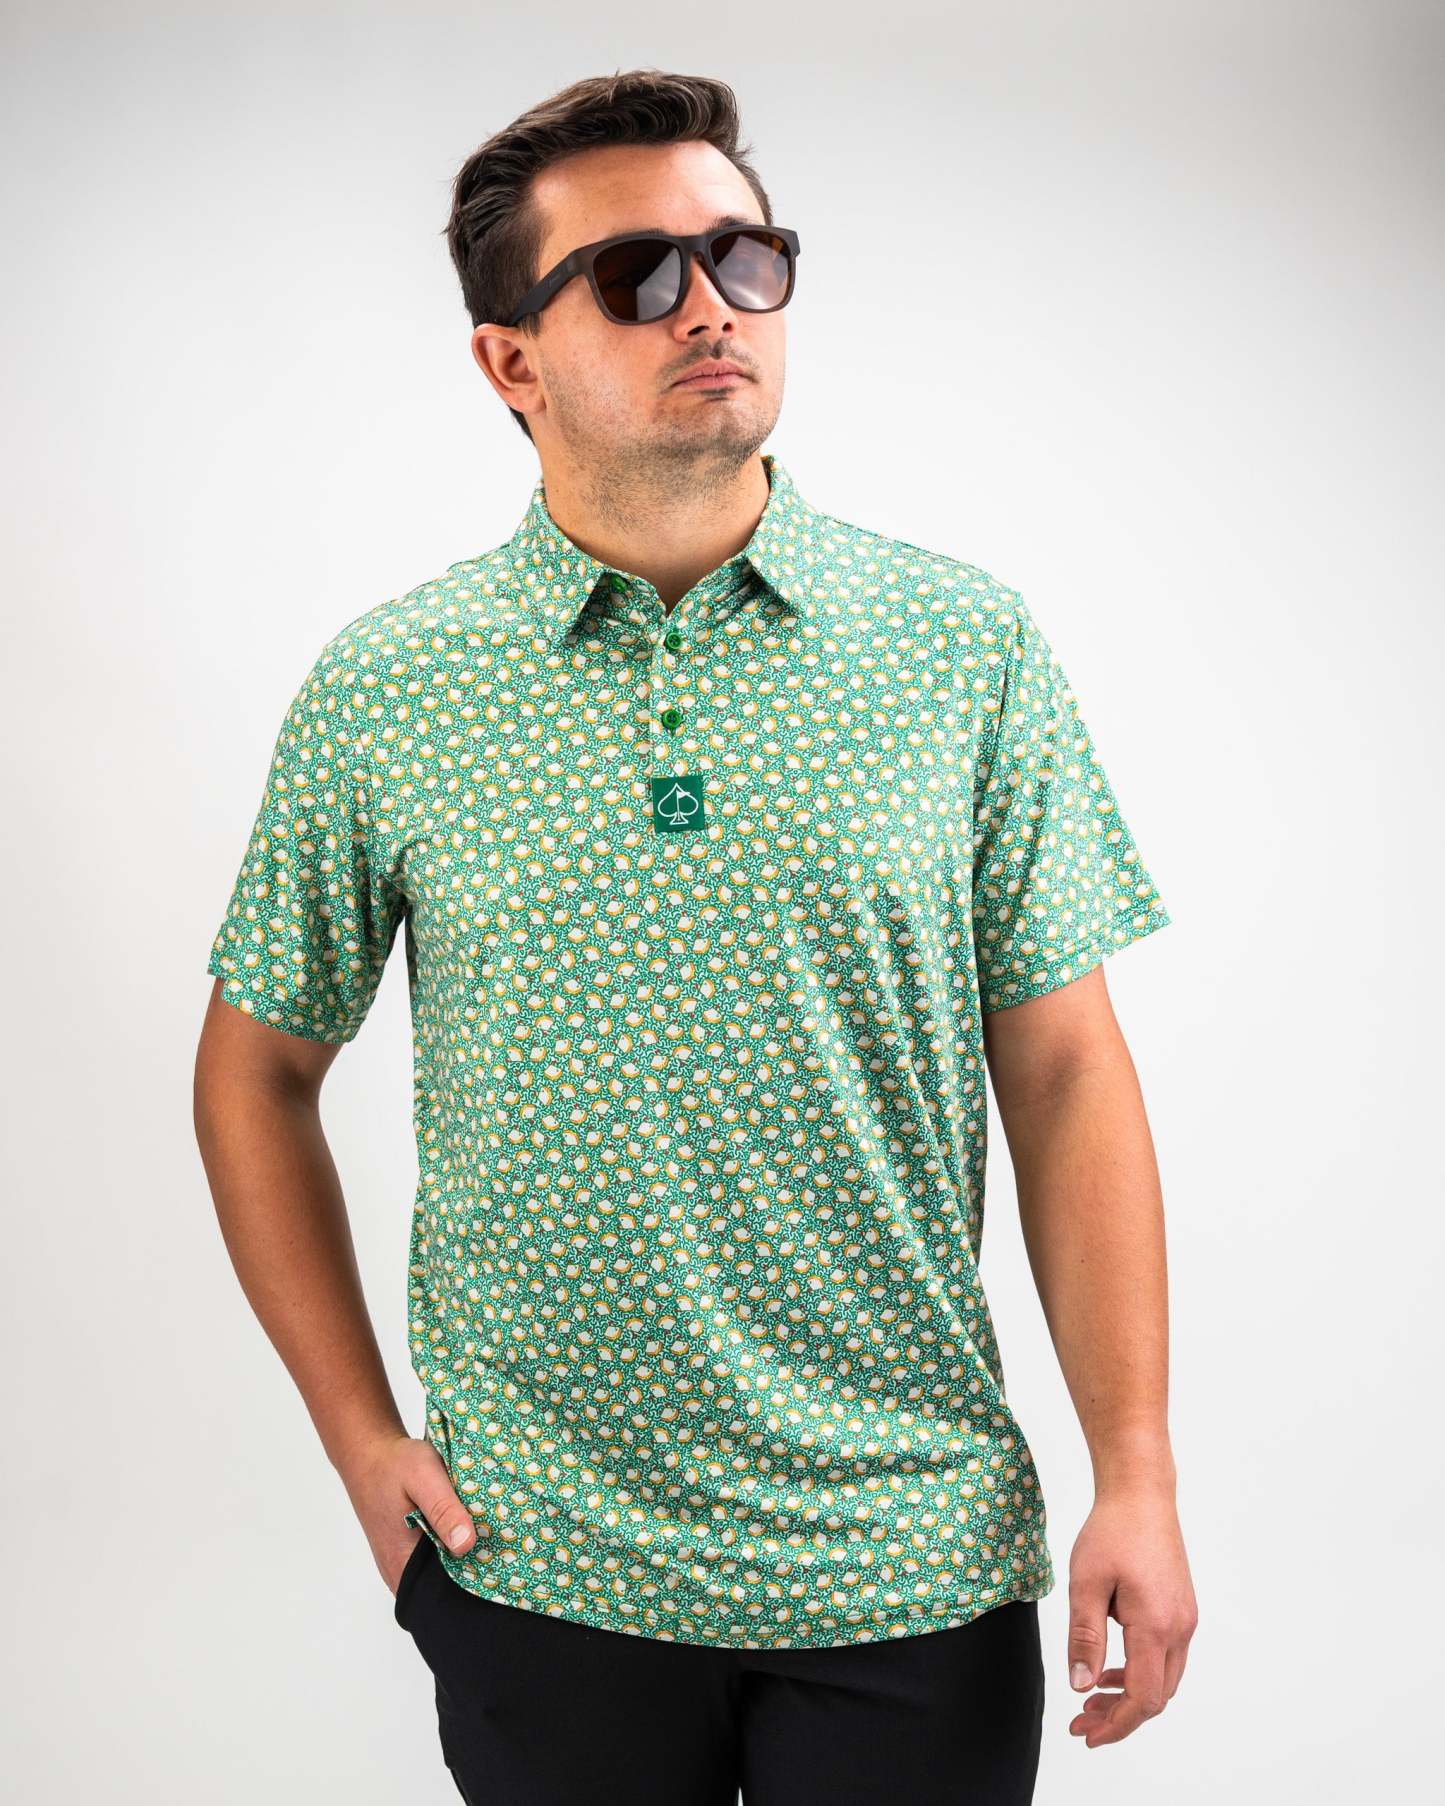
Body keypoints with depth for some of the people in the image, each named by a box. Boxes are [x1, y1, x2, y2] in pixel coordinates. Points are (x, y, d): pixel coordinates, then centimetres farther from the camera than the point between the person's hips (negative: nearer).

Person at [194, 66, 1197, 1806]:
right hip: (539, 1570, 1)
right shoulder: (378, 694, -3)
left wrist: (1136, 1470, -6)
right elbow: (257, 1071, 7)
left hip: (915, 1554, 0)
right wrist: (360, 1434, 2)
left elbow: (1063, 1070, -2)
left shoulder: (967, 646, -3)